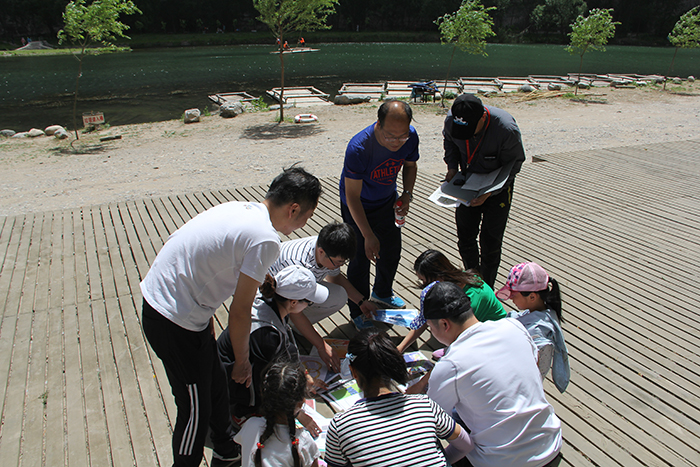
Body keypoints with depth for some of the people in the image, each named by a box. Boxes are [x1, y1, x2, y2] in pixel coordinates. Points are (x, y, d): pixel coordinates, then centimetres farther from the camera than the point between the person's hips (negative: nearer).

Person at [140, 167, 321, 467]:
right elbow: (239, 312, -17)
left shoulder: (238, 208, 5)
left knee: (215, 383, 25)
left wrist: (209, 329, 20)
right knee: (196, 409, 8)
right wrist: (243, 362, 0)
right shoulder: (266, 239, -22)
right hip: (175, 322, -10)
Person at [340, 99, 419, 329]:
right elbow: (352, 197, -31)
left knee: (392, 250, 17)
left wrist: (407, 194, -15)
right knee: (361, 258, -3)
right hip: (358, 208, -5)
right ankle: (358, 311, 20)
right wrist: (368, 236, -31)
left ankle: (382, 293, 46)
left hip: (387, 202, 6)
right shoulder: (358, 148, -38)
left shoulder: (411, 136, -23)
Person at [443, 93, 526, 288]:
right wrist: (452, 167, -8)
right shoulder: (451, 120, -20)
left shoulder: (507, 129, -32)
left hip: (498, 187, -4)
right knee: (465, 237, 8)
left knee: (490, 242, -2)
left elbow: (514, 165, -17)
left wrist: (489, 192, -27)